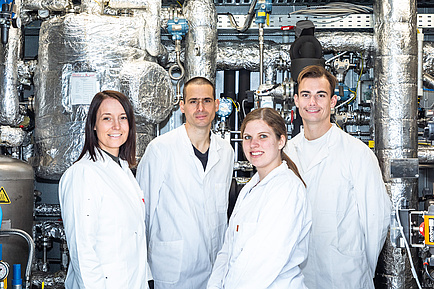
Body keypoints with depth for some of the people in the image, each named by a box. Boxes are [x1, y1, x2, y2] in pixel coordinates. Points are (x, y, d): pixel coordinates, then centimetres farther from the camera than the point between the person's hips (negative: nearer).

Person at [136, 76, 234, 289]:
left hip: (214, 266, 4)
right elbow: (144, 206, -5)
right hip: (172, 270, -4)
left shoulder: (226, 151, 6)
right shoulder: (160, 148, -10)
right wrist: (142, 269, -3)